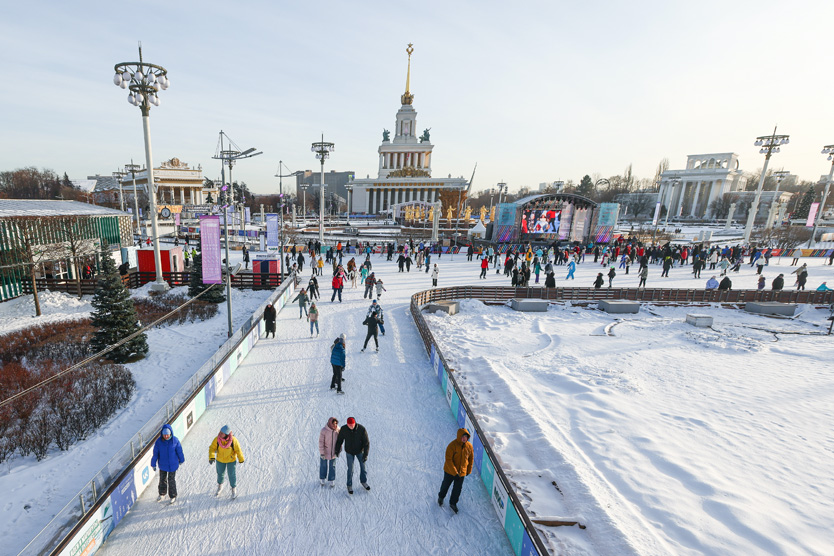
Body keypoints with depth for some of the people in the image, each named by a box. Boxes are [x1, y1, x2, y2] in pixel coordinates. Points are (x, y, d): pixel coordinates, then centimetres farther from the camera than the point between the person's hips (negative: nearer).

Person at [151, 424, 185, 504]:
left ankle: (173, 496, 28)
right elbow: (155, 454, -4)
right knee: (162, 479, 21)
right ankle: (162, 494, 47)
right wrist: (153, 464, 3)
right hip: (162, 465, 2)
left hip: (173, 465, -2)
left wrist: (181, 460, 6)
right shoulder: (158, 441, -18)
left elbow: (179, 451, -5)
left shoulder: (175, 440, -18)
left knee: (171, 480, 7)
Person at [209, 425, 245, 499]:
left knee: (232, 475, 9)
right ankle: (220, 487, 53)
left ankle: (233, 490, 35)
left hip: (231, 460, -3)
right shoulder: (217, 439, -25)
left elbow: (238, 450, -17)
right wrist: (211, 457, -35)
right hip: (220, 460, 3)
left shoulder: (233, 440, -30)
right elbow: (212, 448, -17)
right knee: (220, 473, 24)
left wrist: (241, 459, -6)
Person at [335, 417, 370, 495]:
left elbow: (366, 443, -22)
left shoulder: (362, 429, -31)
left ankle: (363, 481, 42)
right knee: (350, 469, 9)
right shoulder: (343, 429, -27)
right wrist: (337, 451, 2)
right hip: (349, 452, 0)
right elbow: (339, 440, -7)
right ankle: (349, 485, 35)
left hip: (360, 451, 0)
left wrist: (365, 455, -24)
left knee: (363, 466, 15)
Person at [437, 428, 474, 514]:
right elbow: (448, 460, -25)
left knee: (458, 488, 12)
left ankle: (453, 503, 37)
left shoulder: (469, 446, -12)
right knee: (446, 485, 19)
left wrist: (469, 470, 11)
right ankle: (441, 497, 48)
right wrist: (455, 473, -26)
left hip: (462, 472, 3)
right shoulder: (452, 445, -27)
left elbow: (471, 458, 5)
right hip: (450, 471, -3)